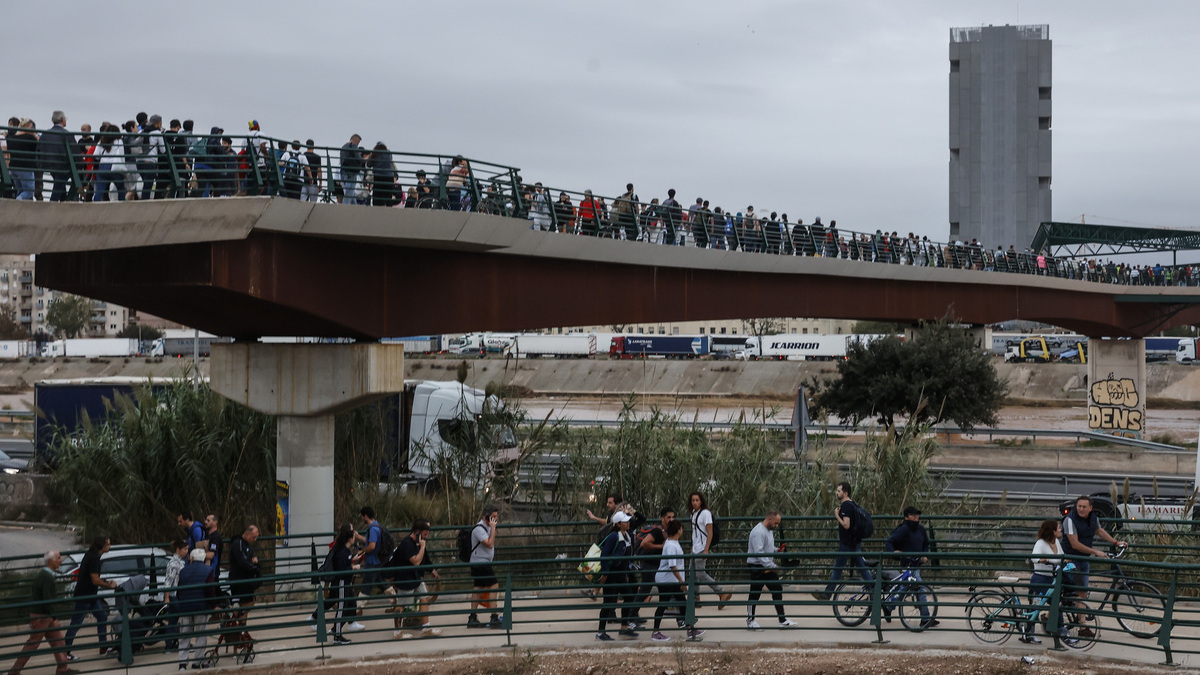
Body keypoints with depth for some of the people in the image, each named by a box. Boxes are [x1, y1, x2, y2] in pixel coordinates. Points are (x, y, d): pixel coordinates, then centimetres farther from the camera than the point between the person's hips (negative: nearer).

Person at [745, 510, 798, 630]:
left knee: (777, 591, 8)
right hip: (757, 567, -10)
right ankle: (750, 621, 12)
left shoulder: (769, 531, 12)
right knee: (754, 594, 1)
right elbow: (759, 553, -27)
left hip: (768, 568, 10)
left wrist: (777, 550, 3)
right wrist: (771, 566, -27)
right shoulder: (758, 532, -21)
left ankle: (782, 620, 12)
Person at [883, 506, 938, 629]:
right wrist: (893, 551, -34)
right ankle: (925, 619, -9)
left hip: (917, 563, 8)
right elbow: (888, 542, -15)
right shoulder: (903, 529, -13)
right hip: (908, 563, -8)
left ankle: (888, 607, 34)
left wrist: (925, 555, 9)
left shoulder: (921, 529, 10)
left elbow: (926, 544, 25)